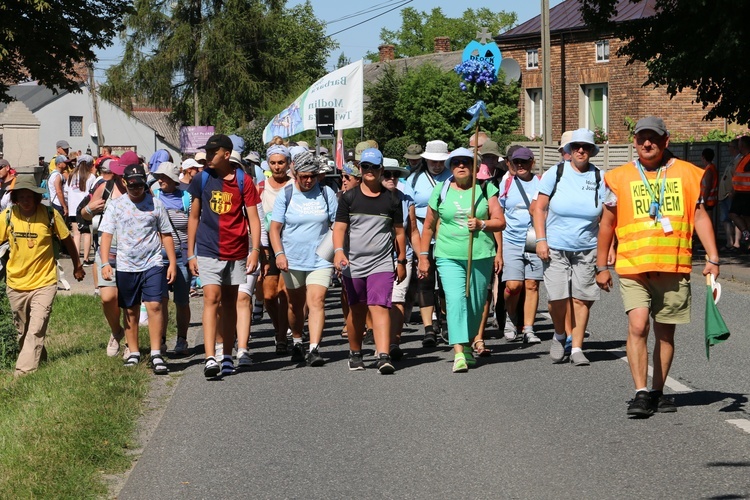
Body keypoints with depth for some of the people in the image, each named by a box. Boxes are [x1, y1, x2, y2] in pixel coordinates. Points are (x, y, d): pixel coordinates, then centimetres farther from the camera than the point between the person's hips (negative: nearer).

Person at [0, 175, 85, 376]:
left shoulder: (50, 215, -10)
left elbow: (67, 239, 5)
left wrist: (77, 265, 16)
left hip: (44, 283, -3)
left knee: (36, 331, -14)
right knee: (22, 332, 15)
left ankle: (24, 372, -18)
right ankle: (39, 359, 36)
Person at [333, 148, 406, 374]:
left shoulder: (391, 200, 6)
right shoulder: (349, 198, 4)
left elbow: (399, 232, 13)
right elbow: (339, 227, -2)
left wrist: (401, 261, 13)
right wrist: (338, 251, -19)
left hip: (381, 264, -1)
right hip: (353, 264, 1)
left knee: (380, 308, -15)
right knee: (357, 310, 12)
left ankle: (384, 357, -25)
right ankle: (355, 354, 29)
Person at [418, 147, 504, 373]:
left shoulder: (486, 189, 7)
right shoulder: (441, 191, 8)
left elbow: (500, 222, 4)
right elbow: (428, 226, 15)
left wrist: (481, 224, -15)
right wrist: (423, 256, 13)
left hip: (481, 255, 1)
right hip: (449, 256, -1)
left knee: (476, 303, 6)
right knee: (455, 299, -17)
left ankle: (467, 345, 27)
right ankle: (458, 352, -22)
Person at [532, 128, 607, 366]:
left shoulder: (599, 179, 3)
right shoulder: (555, 173, 1)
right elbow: (539, 208, 2)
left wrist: (610, 247, -2)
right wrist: (541, 240, -6)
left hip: (587, 249, 1)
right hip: (555, 248, -1)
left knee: (581, 299, -2)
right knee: (557, 298, -8)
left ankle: (576, 348, 8)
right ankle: (561, 335, 20)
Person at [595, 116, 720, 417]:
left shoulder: (686, 174, 6)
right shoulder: (621, 178, 5)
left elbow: (700, 216, 9)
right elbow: (607, 223, 11)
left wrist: (712, 258, 1)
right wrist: (601, 266, 11)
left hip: (674, 268, 1)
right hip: (633, 268, -1)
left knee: (665, 333, 9)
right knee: (637, 326, -16)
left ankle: (658, 392, 22)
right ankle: (641, 393, -15)